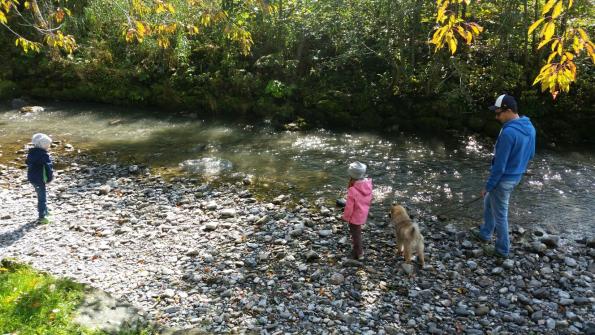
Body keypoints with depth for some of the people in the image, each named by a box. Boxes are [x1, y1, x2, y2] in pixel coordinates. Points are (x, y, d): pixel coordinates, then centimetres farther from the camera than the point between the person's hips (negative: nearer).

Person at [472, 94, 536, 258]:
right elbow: (530, 154, 13)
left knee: (500, 215, 8)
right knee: (488, 202, 27)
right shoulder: (530, 127, 0)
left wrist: (488, 186, -15)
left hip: (504, 179, -9)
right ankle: (485, 233, 41)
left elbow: (499, 165, -25)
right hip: (516, 176, 9)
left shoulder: (508, 132, -29)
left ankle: (503, 249, 23)